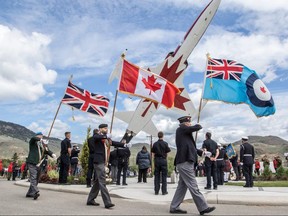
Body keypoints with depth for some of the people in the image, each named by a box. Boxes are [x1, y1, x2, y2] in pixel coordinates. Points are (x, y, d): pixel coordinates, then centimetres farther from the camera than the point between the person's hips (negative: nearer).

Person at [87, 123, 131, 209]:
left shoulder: (105, 138, 18)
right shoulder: (96, 136, -3)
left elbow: (113, 143, 12)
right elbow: (96, 137, -27)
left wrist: (124, 145, 1)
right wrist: (106, 136, -36)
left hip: (103, 162, 8)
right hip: (98, 161, -8)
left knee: (98, 181, 13)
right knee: (102, 182, -10)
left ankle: (90, 200, 23)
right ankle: (107, 202, -11)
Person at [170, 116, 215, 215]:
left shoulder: (183, 132, 20)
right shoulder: (181, 129, -7)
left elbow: (190, 147, 23)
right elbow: (197, 127, -14)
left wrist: (201, 152, 12)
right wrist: (199, 125, 10)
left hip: (184, 162, 10)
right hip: (185, 162, -10)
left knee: (182, 186, 13)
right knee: (193, 187, -4)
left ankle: (174, 207, 19)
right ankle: (203, 208, 1)